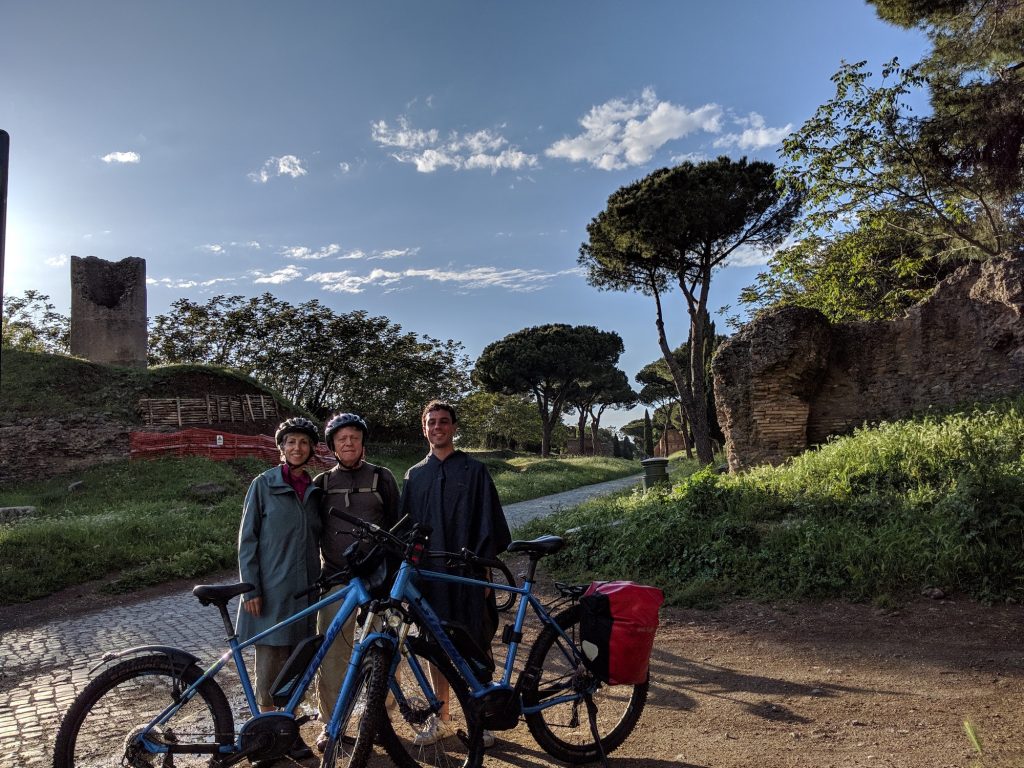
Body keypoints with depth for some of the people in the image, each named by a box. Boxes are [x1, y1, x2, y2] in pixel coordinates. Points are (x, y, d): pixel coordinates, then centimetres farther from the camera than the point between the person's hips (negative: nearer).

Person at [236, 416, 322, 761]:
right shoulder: (263, 484, -3)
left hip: (304, 590, 4)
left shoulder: (314, 490, 9)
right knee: (270, 664, 3)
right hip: (271, 590, -4)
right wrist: (250, 589, -10)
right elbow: (247, 539, -4)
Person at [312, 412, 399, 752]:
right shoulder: (322, 482, 8)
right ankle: (331, 724, 18)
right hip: (336, 578, 1)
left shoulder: (382, 477, 4)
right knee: (331, 655, 2)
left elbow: (396, 526, 8)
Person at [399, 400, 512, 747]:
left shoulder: (475, 471, -1)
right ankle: (441, 720, 25)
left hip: (468, 574, -3)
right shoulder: (414, 475, 10)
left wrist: (485, 570, -8)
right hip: (429, 574, 3)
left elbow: (489, 525, -3)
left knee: (475, 647, 3)